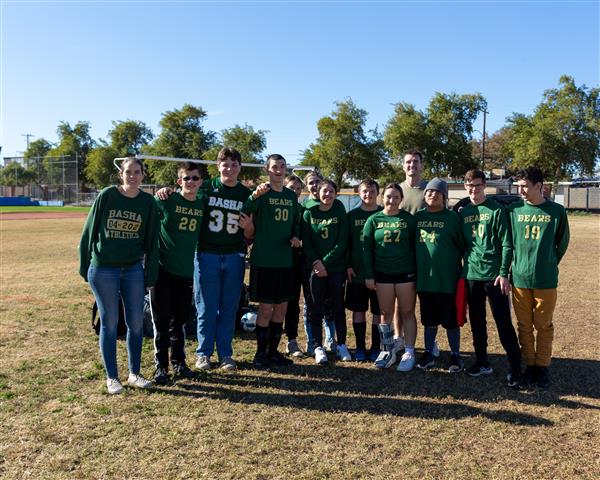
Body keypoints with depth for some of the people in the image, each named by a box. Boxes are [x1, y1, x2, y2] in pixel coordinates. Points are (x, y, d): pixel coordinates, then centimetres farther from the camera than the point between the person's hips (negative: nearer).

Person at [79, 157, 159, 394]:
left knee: (136, 323, 6)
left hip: (134, 268, 2)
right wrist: (85, 265, -1)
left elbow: (151, 240, 5)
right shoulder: (107, 195, -4)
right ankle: (111, 377, 17)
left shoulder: (148, 202, 2)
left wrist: (150, 274, 3)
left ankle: (134, 374, 22)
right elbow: (89, 230, 0)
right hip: (103, 269, -2)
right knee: (110, 323, 5)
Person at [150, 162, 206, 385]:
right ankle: (161, 366, 16)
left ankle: (179, 363, 26)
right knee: (161, 320, 4)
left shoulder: (203, 203, 5)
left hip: (186, 272, 4)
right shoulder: (166, 200, -7)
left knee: (180, 320, 13)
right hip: (162, 269, -4)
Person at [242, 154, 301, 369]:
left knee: (281, 307, 11)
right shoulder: (261, 194, -6)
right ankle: (260, 353, 14)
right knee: (266, 309, -1)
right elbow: (244, 211, -25)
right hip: (263, 260, -6)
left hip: (285, 261, 6)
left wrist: (296, 236, 2)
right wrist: (255, 195, -44)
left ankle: (273, 351, 24)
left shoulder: (291, 195, 11)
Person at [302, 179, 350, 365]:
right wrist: (316, 263, -12)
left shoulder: (340, 213, 2)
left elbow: (342, 242, -4)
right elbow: (306, 242, 0)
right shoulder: (309, 213, 3)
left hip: (336, 267, 0)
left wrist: (325, 261, -11)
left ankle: (341, 345, 16)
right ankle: (318, 347, 8)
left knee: (338, 306, 3)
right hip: (315, 268, 0)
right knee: (317, 307, 0)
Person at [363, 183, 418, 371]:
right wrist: (369, 275, -2)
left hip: (406, 272, -1)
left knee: (407, 313, 5)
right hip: (382, 273, 1)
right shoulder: (374, 220, 2)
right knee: (386, 313, 9)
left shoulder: (409, 219, 1)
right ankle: (387, 352, 21)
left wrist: (418, 273, 0)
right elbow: (367, 248, 3)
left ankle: (409, 353, 14)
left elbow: (415, 246, 3)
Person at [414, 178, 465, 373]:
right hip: (423, 278, 4)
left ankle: (455, 355, 21)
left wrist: (454, 263, -4)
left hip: (447, 278, -4)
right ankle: (429, 353, 29)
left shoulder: (452, 217, -5)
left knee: (450, 320, 7)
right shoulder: (418, 216, 7)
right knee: (429, 319, 16)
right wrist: (415, 266, 9)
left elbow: (461, 245, -2)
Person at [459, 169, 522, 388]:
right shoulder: (462, 212, 9)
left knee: (504, 323, -1)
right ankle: (482, 363, 25)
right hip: (471, 274, 5)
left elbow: (506, 244, -7)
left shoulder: (496, 210, -4)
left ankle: (515, 368, 9)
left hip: (494, 274, -4)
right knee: (476, 322, 12)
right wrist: (462, 269, 8)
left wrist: (504, 273, -13)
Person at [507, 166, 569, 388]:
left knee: (544, 326, 7)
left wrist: (548, 265, 13)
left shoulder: (556, 211, -2)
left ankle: (542, 366, 21)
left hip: (546, 280, -1)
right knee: (524, 326, 9)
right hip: (520, 278, 1)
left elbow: (562, 243, 9)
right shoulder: (513, 210, 1)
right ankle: (529, 365, 22)